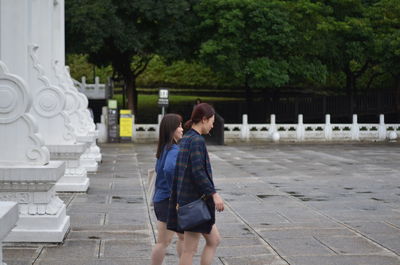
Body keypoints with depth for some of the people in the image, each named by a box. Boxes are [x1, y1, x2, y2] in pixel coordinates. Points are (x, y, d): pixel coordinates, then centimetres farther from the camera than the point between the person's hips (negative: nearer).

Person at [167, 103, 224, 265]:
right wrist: (214, 194, -24)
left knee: (214, 240, 15)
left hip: (186, 197, 10)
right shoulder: (197, 140, -16)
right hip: (196, 199, -10)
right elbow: (198, 171, -24)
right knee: (190, 250, -2)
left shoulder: (185, 139, 13)